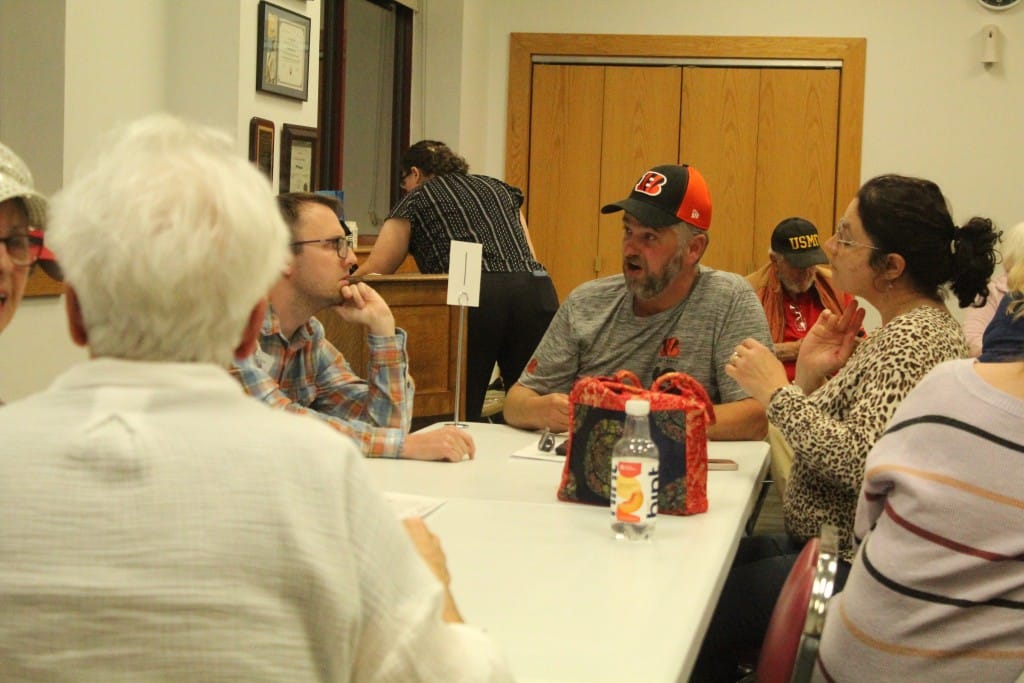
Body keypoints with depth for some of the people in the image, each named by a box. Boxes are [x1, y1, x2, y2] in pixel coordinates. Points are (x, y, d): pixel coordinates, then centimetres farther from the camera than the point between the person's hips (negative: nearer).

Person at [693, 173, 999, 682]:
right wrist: (810, 377, -1)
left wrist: (777, 392, -19)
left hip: (857, 566, -10)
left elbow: (860, 463, -27)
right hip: (827, 543, 10)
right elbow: (833, 441, 15)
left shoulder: (915, 338, -18)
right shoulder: (902, 329, 13)